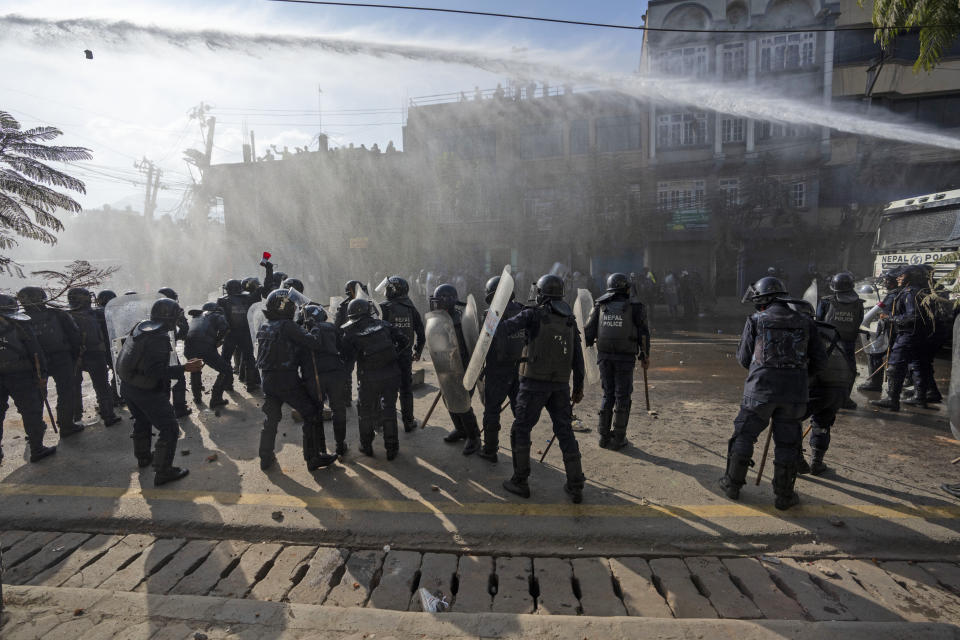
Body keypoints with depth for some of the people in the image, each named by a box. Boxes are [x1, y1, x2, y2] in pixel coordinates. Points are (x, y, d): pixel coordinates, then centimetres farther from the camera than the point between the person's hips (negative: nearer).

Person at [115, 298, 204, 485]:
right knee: (169, 429, -2)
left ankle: (143, 456, 49)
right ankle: (163, 472, 2)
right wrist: (184, 368, -28)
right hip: (147, 392, -10)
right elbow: (156, 372, -29)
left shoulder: (139, 328, 3)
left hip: (127, 386, 10)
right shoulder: (159, 338, -25)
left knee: (142, 421, 30)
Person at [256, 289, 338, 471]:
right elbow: (311, 342, -22)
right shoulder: (287, 326, -15)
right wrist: (325, 345, -6)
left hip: (267, 380, 8)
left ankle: (266, 458, 29)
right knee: (311, 414, 3)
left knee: (270, 419, 20)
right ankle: (313, 458, 7)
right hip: (288, 380, -8)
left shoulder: (263, 328, 9)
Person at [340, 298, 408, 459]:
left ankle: (366, 446, 33)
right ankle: (391, 448, 22)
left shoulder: (350, 333, -3)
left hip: (369, 378, -2)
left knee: (366, 411, 20)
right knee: (389, 410, 16)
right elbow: (404, 341, 4)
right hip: (391, 373, 2)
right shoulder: (381, 323, 5)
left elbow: (347, 360, -6)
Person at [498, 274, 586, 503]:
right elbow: (578, 357, 10)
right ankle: (575, 487, 13)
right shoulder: (570, 320, 10)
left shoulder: (534, 314, -7)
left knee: (520, 430, 8)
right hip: (560, 385, 5)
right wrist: (579, 387, 15)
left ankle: (520, 482, 13)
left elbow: (506, 327, -19)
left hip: (535, 382, -5)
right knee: (565, 432, 11)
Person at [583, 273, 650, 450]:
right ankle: (619, 439, 9)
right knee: (623, 397, 7)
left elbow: (589, 331, 1)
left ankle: (604, 436, 15)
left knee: (608, 395, 14)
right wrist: (645, 356, 9)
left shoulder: (600, 306, 3)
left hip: (604, 356, 3)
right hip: (625, 357, -3)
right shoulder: (634, 308, -3)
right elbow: (643, 334, -2)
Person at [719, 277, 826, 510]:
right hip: (794, 393, 2)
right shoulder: (804, 322, 7)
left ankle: (733, 485, 22)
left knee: (744, 436, 12)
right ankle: (784, 496, 21)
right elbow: (819, 360, 8)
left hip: (760, 389, -2)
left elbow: (744, 359, 1)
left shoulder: (755, 321, -1)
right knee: (787, 443, 13)